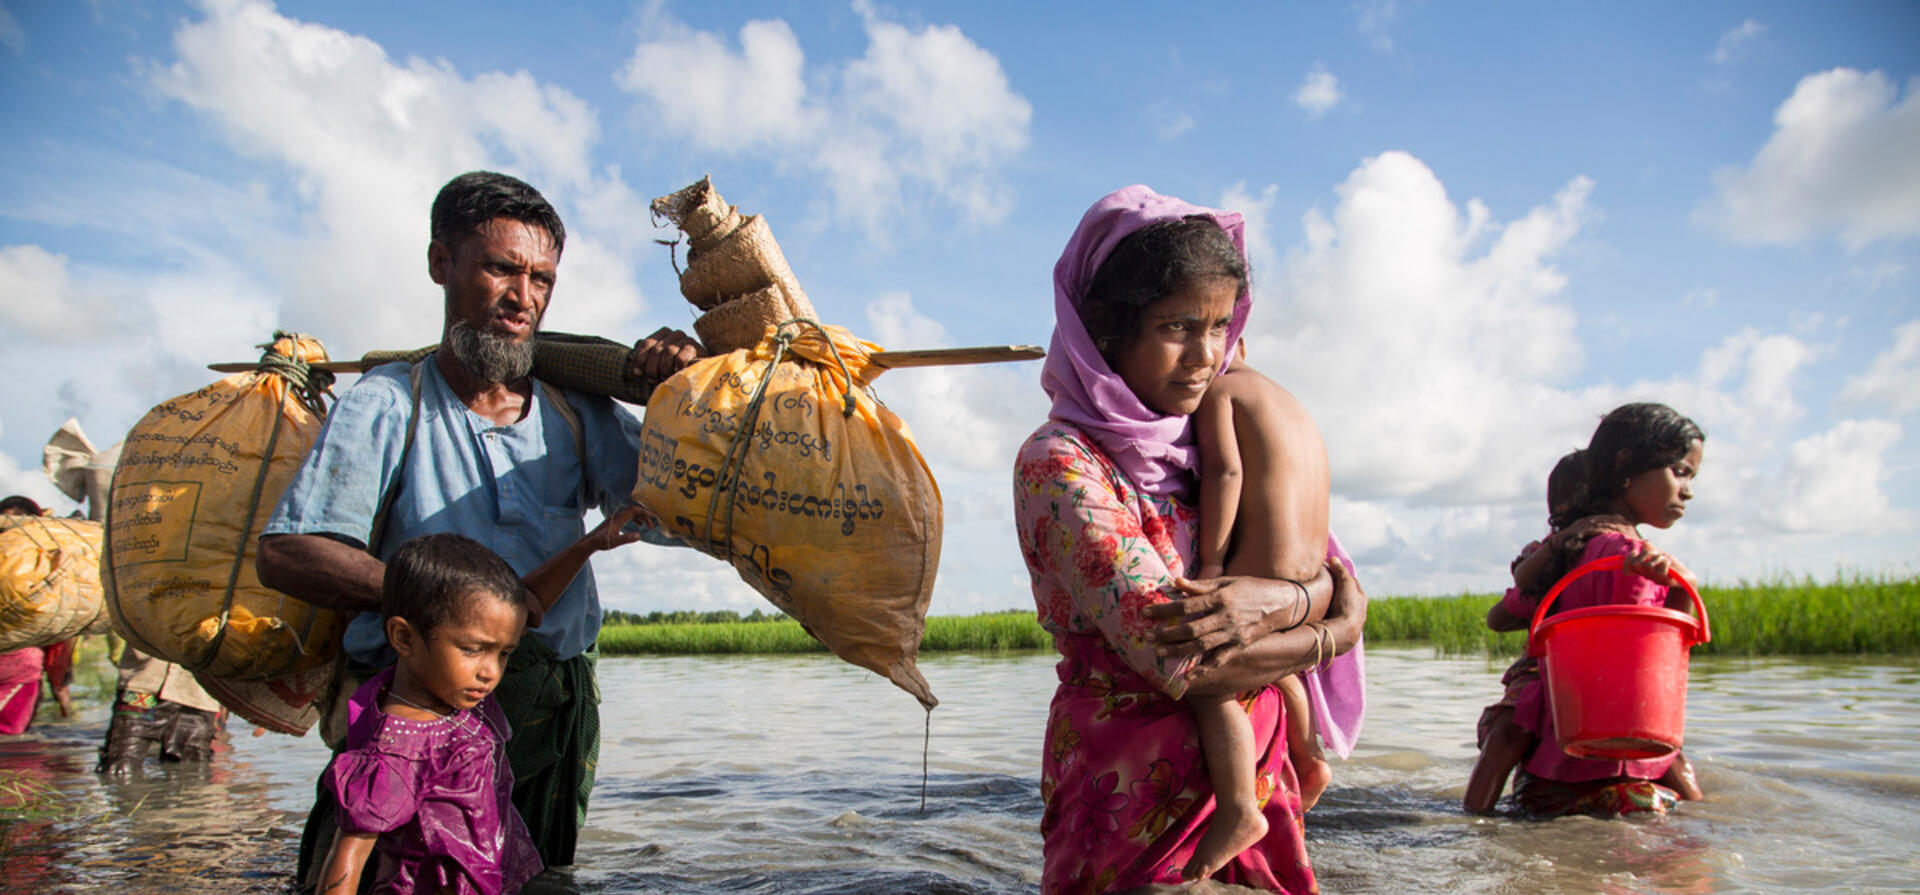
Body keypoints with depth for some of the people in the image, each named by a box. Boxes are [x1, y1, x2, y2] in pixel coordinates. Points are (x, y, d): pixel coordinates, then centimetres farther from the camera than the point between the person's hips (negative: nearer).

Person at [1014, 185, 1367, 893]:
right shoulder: (1059, 463, -16)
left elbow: (1339, 578, 4)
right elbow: (1181, 658, -23)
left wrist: (1278, 601, -19)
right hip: (1144, 803, -6)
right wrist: (1329, 634, -9)